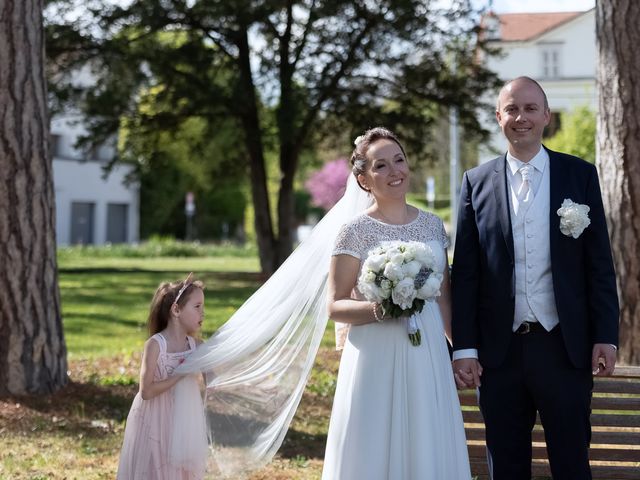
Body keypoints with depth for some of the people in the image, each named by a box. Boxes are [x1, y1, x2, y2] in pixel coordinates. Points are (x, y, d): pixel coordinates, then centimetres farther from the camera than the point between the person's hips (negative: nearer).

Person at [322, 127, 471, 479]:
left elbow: (444, 298, 14)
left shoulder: (433, 225, 7)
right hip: (377, 357, -4)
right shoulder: (356, 231, -7)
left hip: (428, 356, 4)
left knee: (428, 451, 9)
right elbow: (335, 307, -6)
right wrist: (378, 309, -22)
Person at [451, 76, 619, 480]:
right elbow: (465, 272, 3)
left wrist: (606, 336, -4)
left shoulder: (580, 175, 3)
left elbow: (600, 264, 2)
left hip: (565, 346, -1)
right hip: (498, 351, 1)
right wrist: (464, 347, -2)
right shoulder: (477, 182, 4)